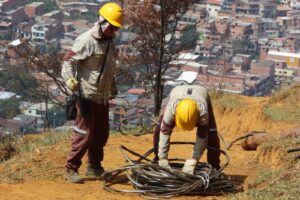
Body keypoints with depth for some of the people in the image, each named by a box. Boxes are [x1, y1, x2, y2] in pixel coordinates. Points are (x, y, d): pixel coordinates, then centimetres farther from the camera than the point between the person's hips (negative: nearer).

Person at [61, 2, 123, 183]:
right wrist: (69, 78, -34)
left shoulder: (109, 41, 12)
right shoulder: (87, 40, -15)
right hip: (87, 95, -8)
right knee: (84, 133, -9)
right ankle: (71, 169, -1)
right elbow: (69, 60, -18)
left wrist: (113, 85, 35)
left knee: (101, 134, 13)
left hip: (103, 97, 8)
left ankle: (94, 167, 26)